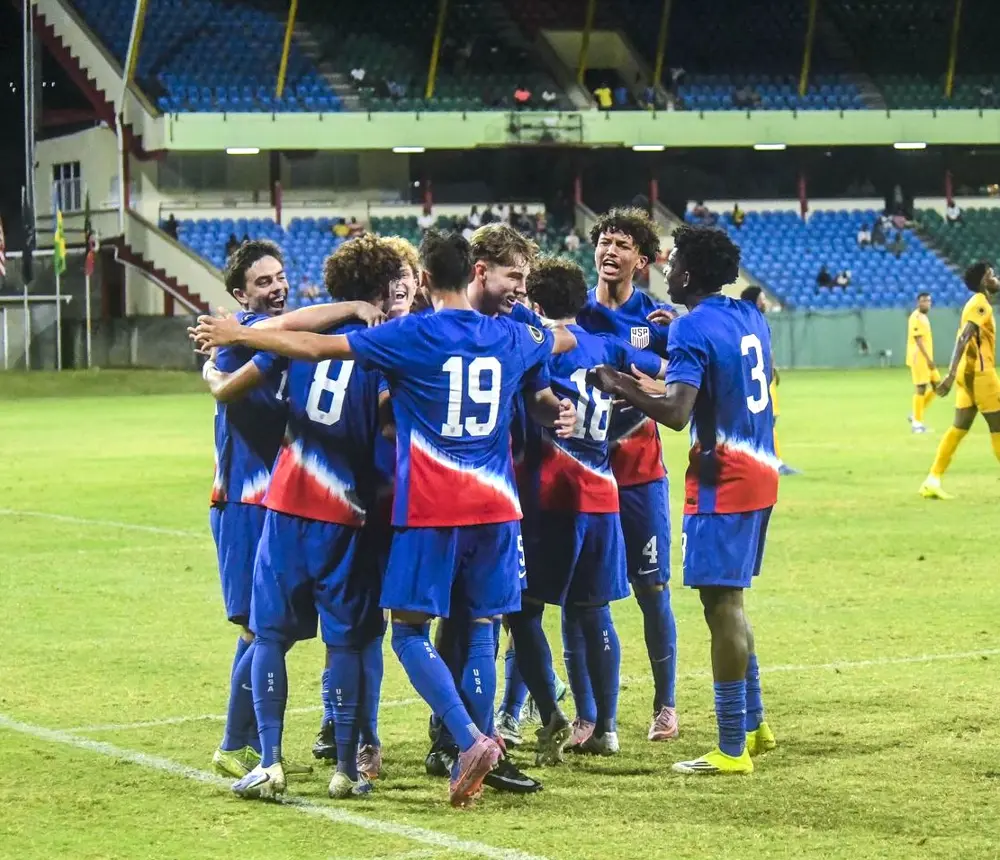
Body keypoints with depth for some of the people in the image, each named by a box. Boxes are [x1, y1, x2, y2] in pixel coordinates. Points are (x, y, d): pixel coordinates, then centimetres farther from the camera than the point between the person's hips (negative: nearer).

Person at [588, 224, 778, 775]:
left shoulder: (692, 328, -14)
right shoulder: (750, 317, 11)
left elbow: (677, 413, -25)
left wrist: (619, 388, -13)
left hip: (722, 479, -9)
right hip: (759, 471, 9)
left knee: (721, 604, -6)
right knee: (728, 601, 19)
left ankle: (732, 750, -4)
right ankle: (753, 724, 26)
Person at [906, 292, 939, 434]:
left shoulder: (924, 317, 17)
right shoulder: (916, 317, -14)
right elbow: (918, 340, -21)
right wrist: (928, 359, -25)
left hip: (926, 359, 10)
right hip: (919, 359, -10)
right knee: (920, 389, -6)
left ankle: (916, 415, 15)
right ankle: (917, 422, 0)